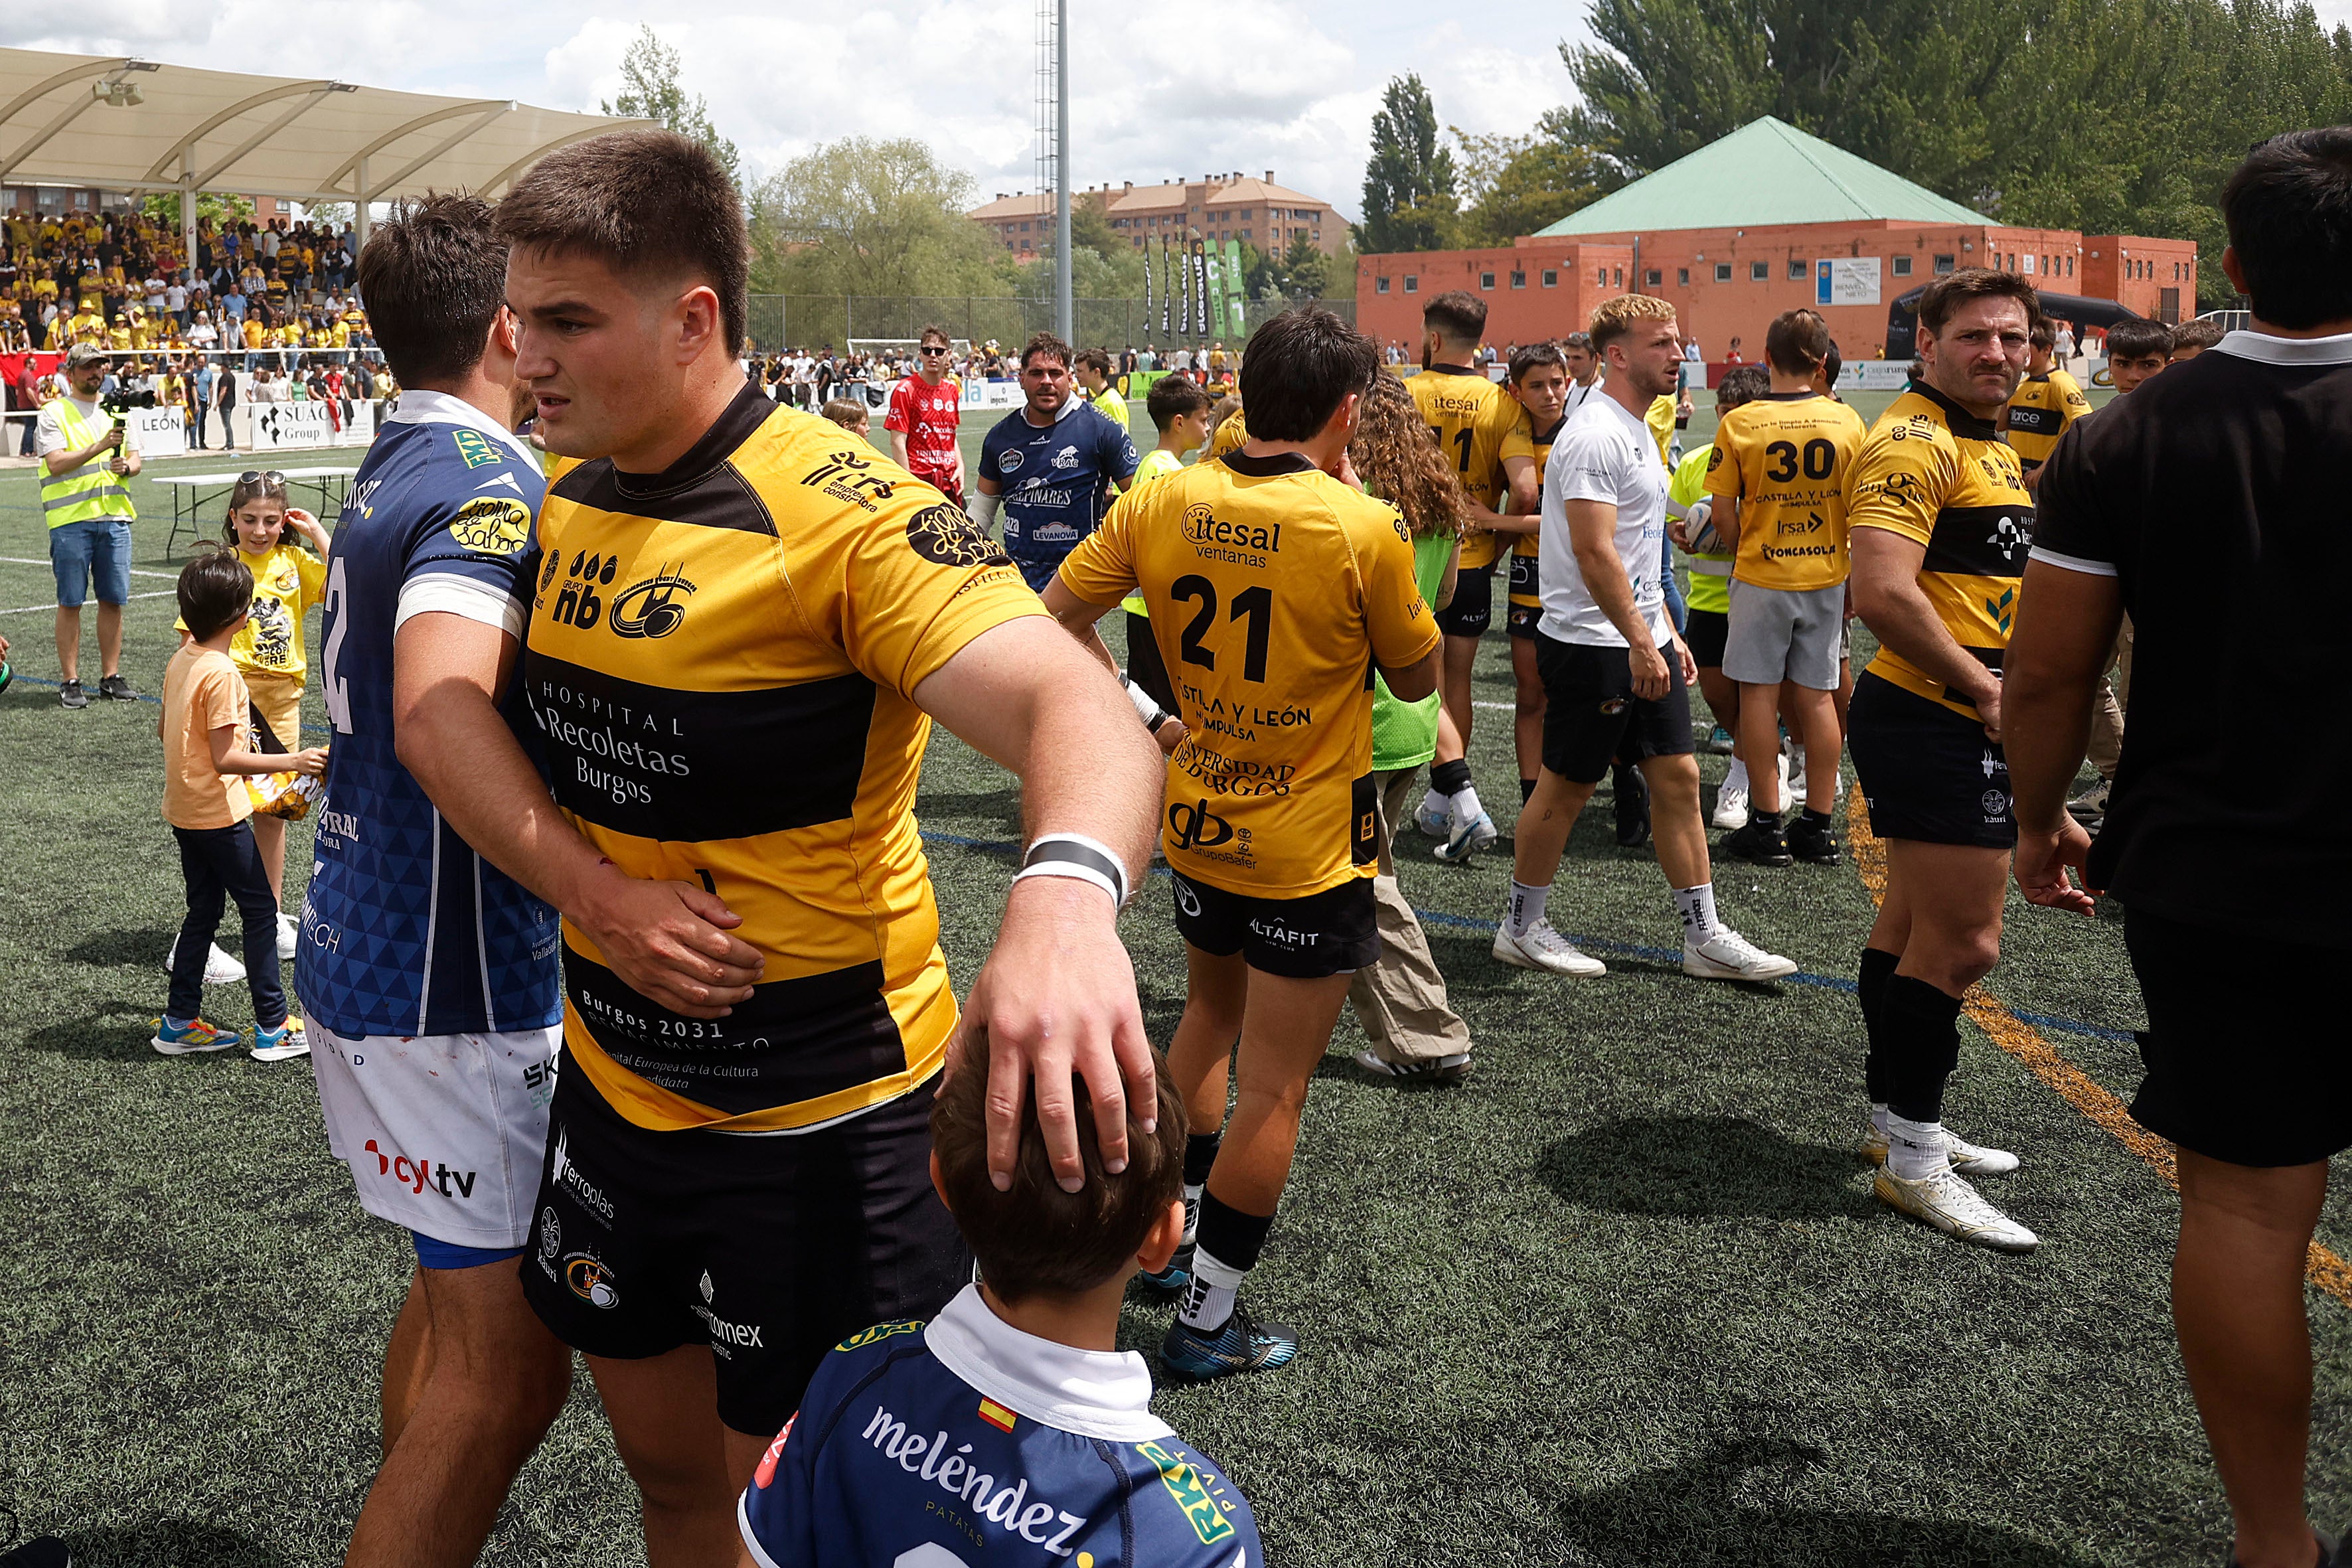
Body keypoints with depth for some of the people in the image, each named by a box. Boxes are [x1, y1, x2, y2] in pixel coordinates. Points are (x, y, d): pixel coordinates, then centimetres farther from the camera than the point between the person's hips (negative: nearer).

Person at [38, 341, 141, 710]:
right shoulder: (53, 414, -1)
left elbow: (134, 460, 16)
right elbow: (56, 463, -13)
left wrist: (125, 466, -7)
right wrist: (99, 448, -22)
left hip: (115, 517, 5)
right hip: (70, 520, -4)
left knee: (113, 600, 6)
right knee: (70, 603, 0)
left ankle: (111, 678, 15)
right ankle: (70, 682, 5)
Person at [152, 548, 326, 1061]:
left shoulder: (182, 659, 5)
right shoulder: (221, 672, -22)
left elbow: (163, 729, 16)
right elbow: (226, 759, -23)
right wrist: (292, 762, -22)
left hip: (183, 809, 9)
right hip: (217, 812, -9)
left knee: (203, 911, 17)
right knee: (260, 911, 1)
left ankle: (180, 1023, 22)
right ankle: (273, 1027, 6)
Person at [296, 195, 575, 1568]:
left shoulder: (395, 470, 11)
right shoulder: (485, 484, -20)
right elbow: (439, 715, -39)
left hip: (368, 951, 10)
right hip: (452, 990, -10)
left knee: (459, 1295, 25)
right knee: (508, 1367, -3)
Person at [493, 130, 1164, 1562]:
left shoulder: (841, 513, -22)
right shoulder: (564, 507, 2)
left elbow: (1076, 704, -35)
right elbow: (452, 722, 5)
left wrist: (1067, 896, -58)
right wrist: (599, 895, -14)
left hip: (821, 1120, -6)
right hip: (618, 1085, 6)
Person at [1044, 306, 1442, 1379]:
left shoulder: (1160, 503, -7)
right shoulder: (1363, 528, -19)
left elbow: (1053, 619, -2)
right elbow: (1416, 679, -5)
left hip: (1197, 823, 6)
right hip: (1309, 848, -5)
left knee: (1209, 1018, 29)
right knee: (1272, 1088, 6)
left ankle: (1178, 1227, 41)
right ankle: (1208, 1319, 16)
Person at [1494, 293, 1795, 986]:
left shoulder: (1638, 432, 16)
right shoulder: (1595, 435, -16)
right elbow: (1594, 551, -24)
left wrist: (1666, 634, 20)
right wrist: (1640, 642, -24)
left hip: (1642, 641, 10)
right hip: (1593, 646, -10)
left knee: (1678, 777, 8)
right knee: (1565, 788, 1)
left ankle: (1705, 936, 14)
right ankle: (1522, 928, 16)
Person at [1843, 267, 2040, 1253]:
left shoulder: (1988, 446, 19)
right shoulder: (1915, 442, -16)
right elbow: (1883, 592, -28)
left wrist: (1992, 692, 15)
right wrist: (1984, 690, -20)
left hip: (1968, 724, 11)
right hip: (1939, 724, -11)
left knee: (1914, 927, 17)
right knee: (1962, 943, -7)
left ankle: (1896, 1119, 29)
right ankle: (1914, 1162, 3)